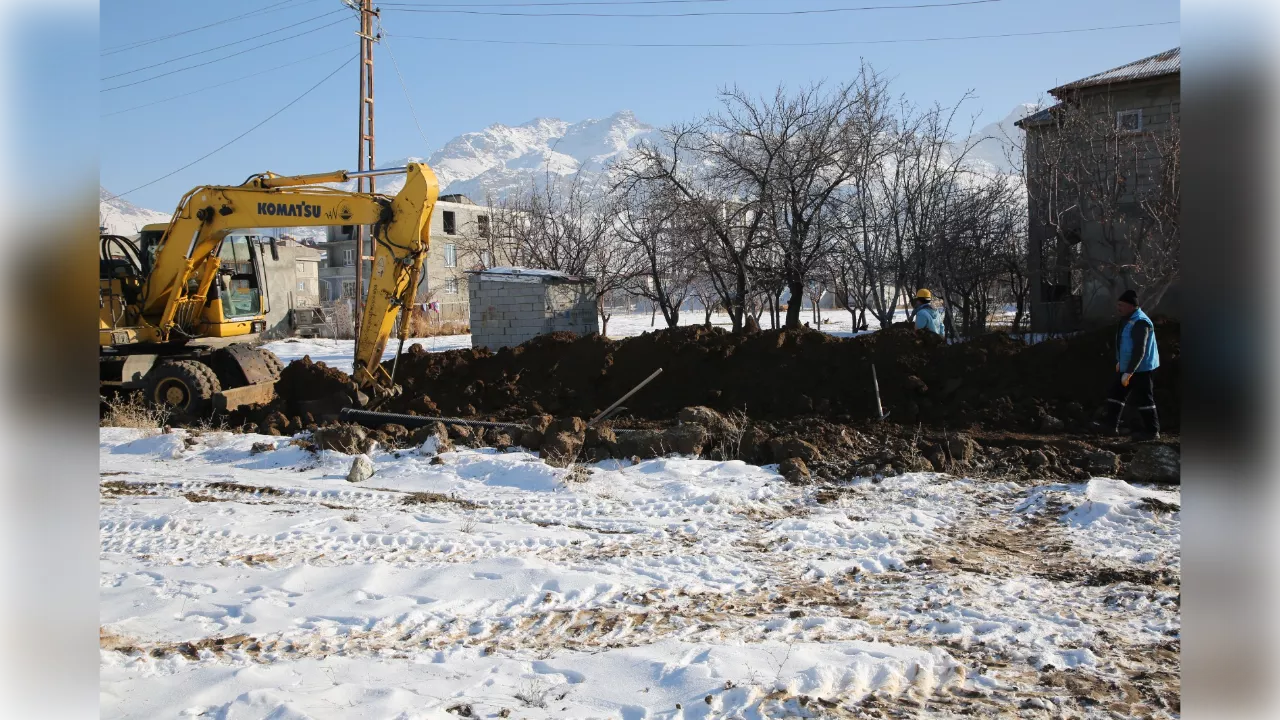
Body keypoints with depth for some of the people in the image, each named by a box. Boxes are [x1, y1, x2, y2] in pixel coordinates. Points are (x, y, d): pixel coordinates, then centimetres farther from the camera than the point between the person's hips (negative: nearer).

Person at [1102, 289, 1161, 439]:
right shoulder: (1128, 319, 10)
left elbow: (1139, 350, -27)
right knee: (1116, 393, 14)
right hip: (1127, 366, 10)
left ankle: (1152, 431, 6)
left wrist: (1129, 372, -29)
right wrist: (1120, 362, 29)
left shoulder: (1140, 322, -22)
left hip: (1140, 369, -10)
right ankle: (1112, 425, 22)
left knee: (1144, 399, -3)